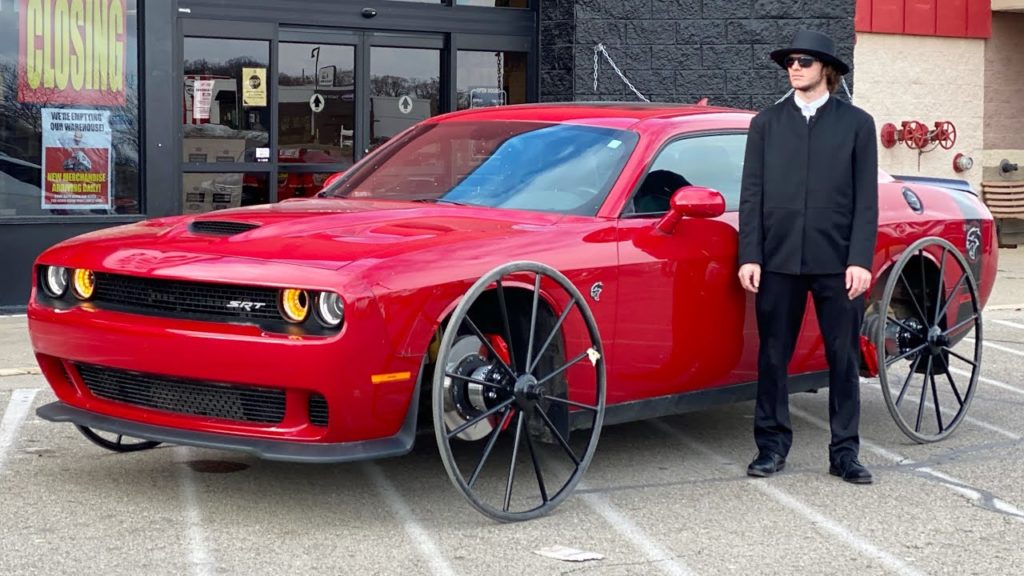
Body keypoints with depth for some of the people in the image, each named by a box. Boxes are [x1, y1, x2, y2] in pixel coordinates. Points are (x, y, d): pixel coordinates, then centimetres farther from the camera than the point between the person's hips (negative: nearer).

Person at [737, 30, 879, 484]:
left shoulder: (856, 123, 6)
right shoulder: (767, 123, 10)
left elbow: (866, 199, 1)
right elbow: (751, 195, 6)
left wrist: (860, 260, -7)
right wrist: (750, 256, -3)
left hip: (838, 263, -1)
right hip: (779, 261, 1)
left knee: (844, 360, 5)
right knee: (772, 358, 5)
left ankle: (844, 453, 14)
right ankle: (772, 446, 16)